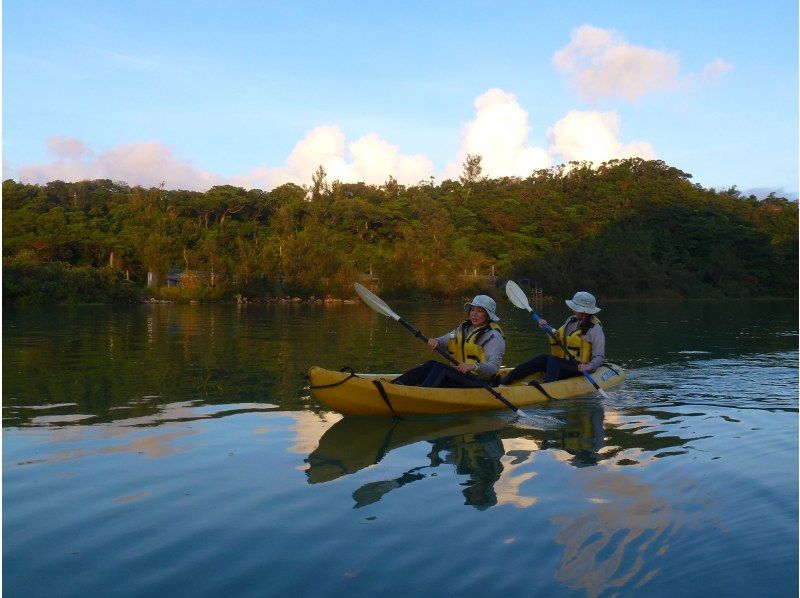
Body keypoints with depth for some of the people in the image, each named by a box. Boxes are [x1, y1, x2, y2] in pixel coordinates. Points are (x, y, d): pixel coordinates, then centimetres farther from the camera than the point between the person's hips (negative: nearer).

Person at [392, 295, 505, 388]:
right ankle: (396, 385, -30)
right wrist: (436, 342, -12)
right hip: (460, 375, 7)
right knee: (432, 364, -15)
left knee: (439, 368, -26)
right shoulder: (464, 328, 15)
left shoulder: (493, 336, -9)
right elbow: (444, 341, 13)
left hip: (480, 383, -7)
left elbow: (494, 367, -21)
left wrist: (474, 366, -40)